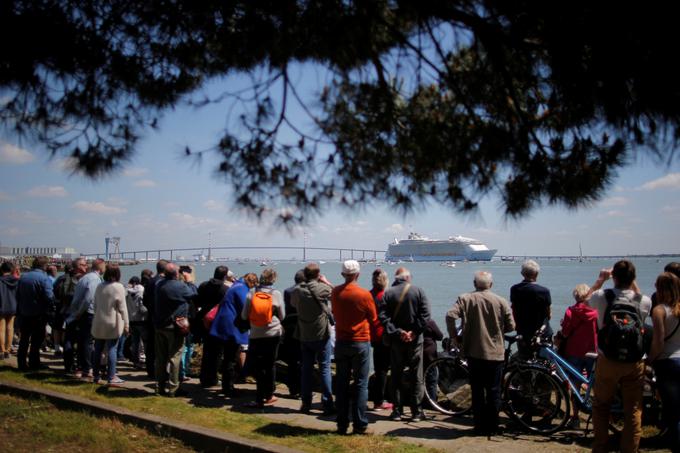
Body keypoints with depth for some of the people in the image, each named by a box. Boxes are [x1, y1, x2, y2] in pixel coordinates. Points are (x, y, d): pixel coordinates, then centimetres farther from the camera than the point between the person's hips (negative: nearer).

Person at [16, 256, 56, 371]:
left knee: (24, 340, 15)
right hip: (39, 314, -5)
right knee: (36, 340, 6)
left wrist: (20, 308, 17)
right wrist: (52, 308, -7)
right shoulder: (44, 278, -17)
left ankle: (21, 363, 19)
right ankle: (34, 364, 8)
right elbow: (49, 297, -24)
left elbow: (17, 295, 10)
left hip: (23, 314, 5)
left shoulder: (23, 276, 4)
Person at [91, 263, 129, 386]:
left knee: (98, 350, 12)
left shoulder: (99, 287, 6)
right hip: (113, 324, -5)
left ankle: (95, 376, 20)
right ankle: (111, 377, -2)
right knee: (112, 349, -3)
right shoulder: (118, 287, -11)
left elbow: (95, 305, 12)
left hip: (99, 323, 5)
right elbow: (122, 308, -12)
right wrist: (126, 324, -9)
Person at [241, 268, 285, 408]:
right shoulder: (276, 294, -7)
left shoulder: (251, 294, -6)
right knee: (270, 365, 14)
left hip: (255, 335, -1)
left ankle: (260, 399, 1)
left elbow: (244, 315, 0)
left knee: (257, 366, 4)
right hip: (273, 334, 1)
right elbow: (282, 316, 2)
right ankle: (269, 395, 23)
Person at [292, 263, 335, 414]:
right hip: (322, 335, -4)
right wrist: (326, 281, 12)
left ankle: (306, 403, 17)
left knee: (306, 369, 12)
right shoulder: (322, 288, -16)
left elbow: (293, 304, 17)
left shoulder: (297, 290, -3)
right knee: (324, 369, 3)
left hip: (304, 336, 4)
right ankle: (327, 404, 4)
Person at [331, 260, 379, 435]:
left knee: (341, 384, 10)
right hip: (361, 342, -3)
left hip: (341, 342, 3)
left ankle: (342, 424, 13)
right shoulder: (364, 294, -12)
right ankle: (359, 425, 3)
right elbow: (374, 320, -1)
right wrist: (371, 335, 17)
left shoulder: (335, 293, -2)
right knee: (361, 384, 3)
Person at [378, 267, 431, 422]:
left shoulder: (388, 293, -1)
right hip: (415, 340, -1)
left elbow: (383, 316, -10)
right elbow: (425, 314, -12)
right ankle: (416, 412, 8)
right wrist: (414, 332, -12)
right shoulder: (418, 291, -3)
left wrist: (397, 332, -13)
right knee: (416, 377, 7)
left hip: (396, 340, 1)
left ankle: (397, 411, 12)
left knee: (396, 376, 10)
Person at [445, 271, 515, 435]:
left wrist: (454, 336, -3)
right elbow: (510, 326, -1)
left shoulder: (465, 299, -3)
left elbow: (450, 316, -16)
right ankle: (492, 427, 16)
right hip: (496, 353, 0)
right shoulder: (501, 301, -2)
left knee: (477, 391, 9)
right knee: (494, 391, 10)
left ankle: (480, 426, 13)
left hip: (474, 352, 0)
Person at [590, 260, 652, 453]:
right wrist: (633, 283, 18)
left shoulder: (602, 296, -13)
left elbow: (588, 298, 12)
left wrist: (600, 280, 22)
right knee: (633, 409, 10)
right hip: (635, 362, 1)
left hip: (608, 361, -1)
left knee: (601, 405, 15)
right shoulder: (644, 301, -9)